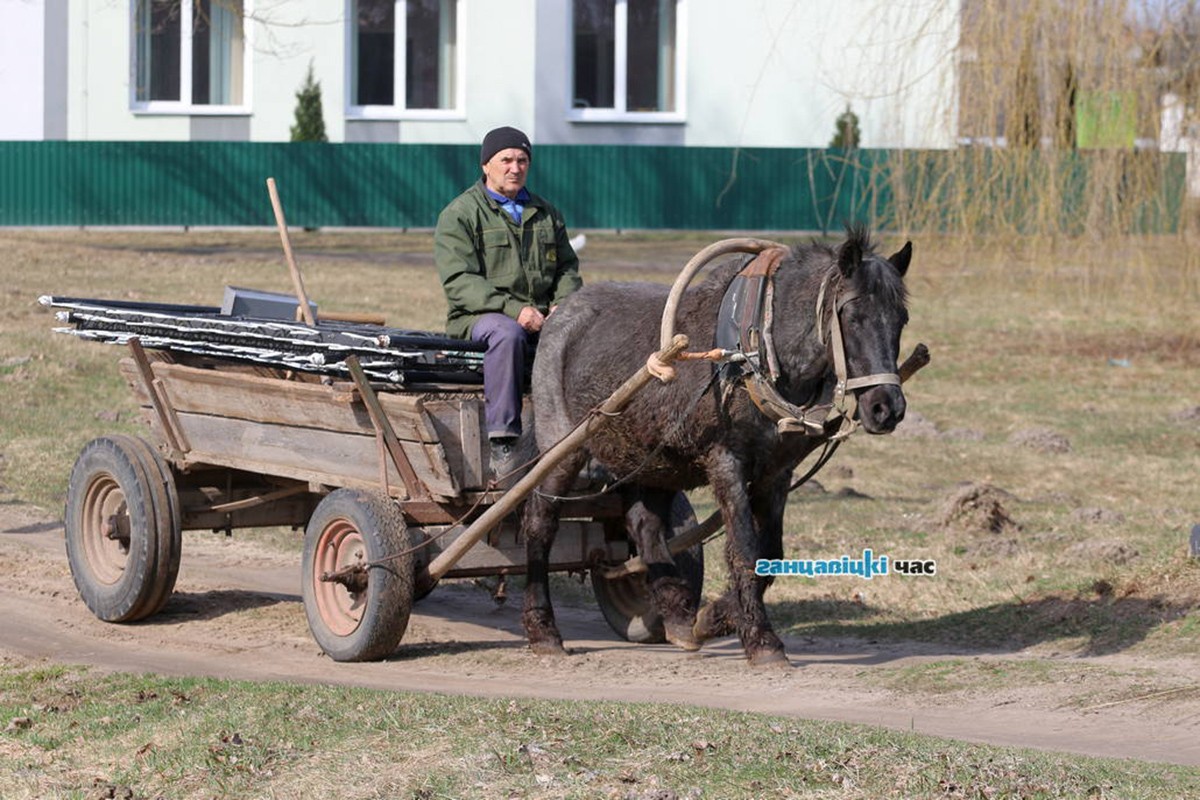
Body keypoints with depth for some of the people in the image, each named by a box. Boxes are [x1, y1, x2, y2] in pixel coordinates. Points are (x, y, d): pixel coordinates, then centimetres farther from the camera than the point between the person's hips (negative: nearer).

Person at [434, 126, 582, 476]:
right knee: (507, 333, -39)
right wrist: (513, 309, -22)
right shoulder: (460, 214, 2)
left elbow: (567, 267, 23)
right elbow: (458, 282, -10)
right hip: (478, 317, -5)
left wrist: (562, 303, -1)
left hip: (543, 318, 5)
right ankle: (502, 445, -39)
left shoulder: (546, 214, 21)